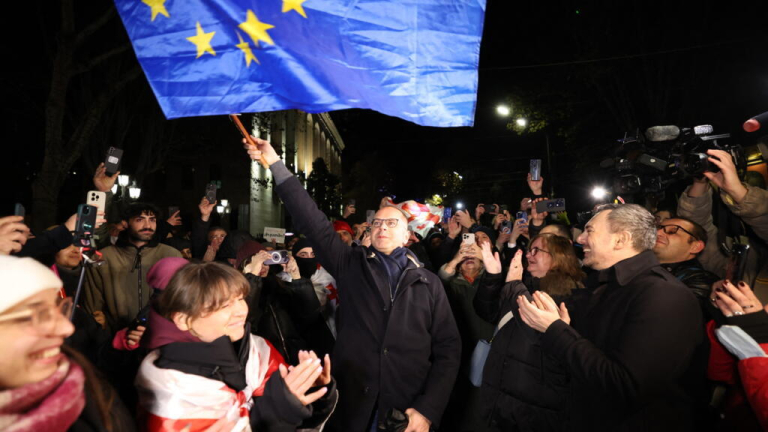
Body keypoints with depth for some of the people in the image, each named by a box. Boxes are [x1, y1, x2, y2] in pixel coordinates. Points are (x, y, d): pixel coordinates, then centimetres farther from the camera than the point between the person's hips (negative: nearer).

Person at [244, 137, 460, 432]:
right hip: (353, 408, 1)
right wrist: (276, 165, -11)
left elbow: (448, 348, 1)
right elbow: (314, 223, -6)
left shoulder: (429, 283, 2)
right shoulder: (351, 265, 2)